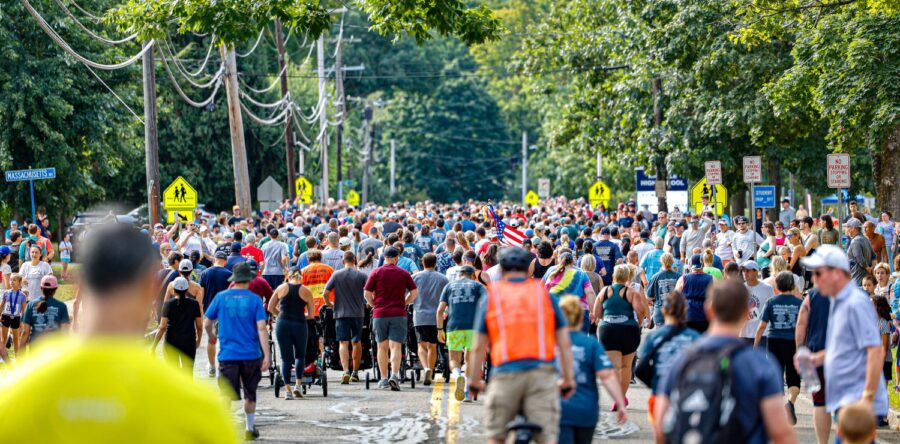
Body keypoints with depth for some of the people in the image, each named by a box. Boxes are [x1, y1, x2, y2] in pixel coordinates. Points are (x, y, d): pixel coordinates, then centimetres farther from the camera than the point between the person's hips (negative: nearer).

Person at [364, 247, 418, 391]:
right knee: (396, 346, -5)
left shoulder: (376, 272, 2)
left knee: (382, 347, 11)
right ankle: (394, 375, -24)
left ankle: (384, 379, 14)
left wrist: (374, 305, 12)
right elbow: (414, 292, 3)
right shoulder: (404, 273, 4)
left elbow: (367, 293, -2)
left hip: (380, 314, 0)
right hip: (398, 314, 0)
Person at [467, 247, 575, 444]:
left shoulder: (491, 297, 9)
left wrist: (474, 381, 19)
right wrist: (568, 380, 14)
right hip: (542, 373, 0)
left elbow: (479, 347, 9)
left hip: (505, 374, 0)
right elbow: (565, 343, 7)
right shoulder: (544, 294, 10)